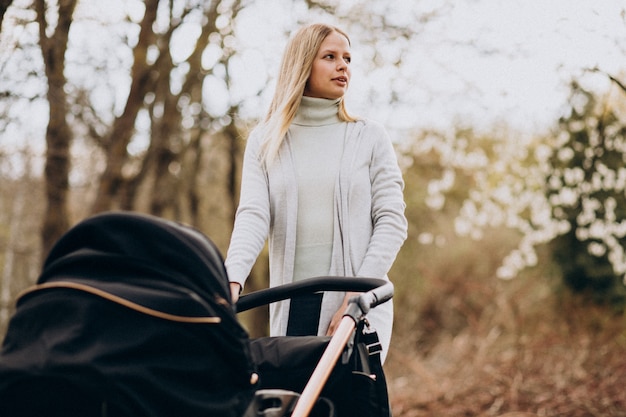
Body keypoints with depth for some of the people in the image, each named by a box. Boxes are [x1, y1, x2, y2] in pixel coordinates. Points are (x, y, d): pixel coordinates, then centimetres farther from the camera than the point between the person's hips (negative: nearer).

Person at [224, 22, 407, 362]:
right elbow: (252, 216, -3)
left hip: (358, 306, -1)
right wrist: (232, 281, -22)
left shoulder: (370, 138, 7)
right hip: (291, 307, 2)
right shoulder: (264, 141, 9)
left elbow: (392, 221, 0)